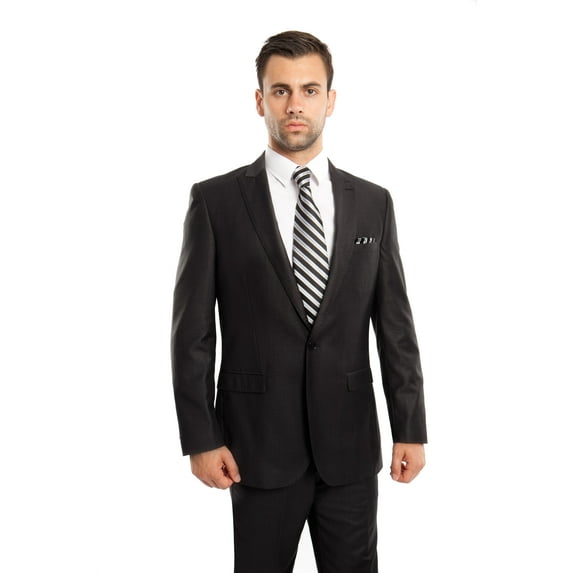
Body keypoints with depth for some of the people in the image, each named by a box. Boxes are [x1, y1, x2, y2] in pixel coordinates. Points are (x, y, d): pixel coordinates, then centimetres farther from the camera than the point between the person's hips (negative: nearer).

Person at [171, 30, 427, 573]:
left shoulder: (373, 202, 5)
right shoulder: (215, 200, -3)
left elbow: (395, 325, 5)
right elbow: (192, 330, -3)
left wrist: (410, 429, 2)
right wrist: (200, 438, -7)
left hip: (351, 446, 2)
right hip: (258, 445, -2)